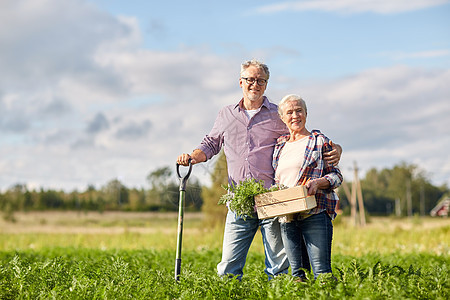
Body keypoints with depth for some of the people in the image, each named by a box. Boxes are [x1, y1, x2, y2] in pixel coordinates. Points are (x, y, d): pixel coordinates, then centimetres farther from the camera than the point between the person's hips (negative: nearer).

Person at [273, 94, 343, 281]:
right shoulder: (279, 146, 19)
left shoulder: (319, 141, 5)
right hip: (287, 218, 5)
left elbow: (336, 176, 3)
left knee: (321, 270, -13)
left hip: (315, 214, -5)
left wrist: (318, 182, -17)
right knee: (297, 272, 4)